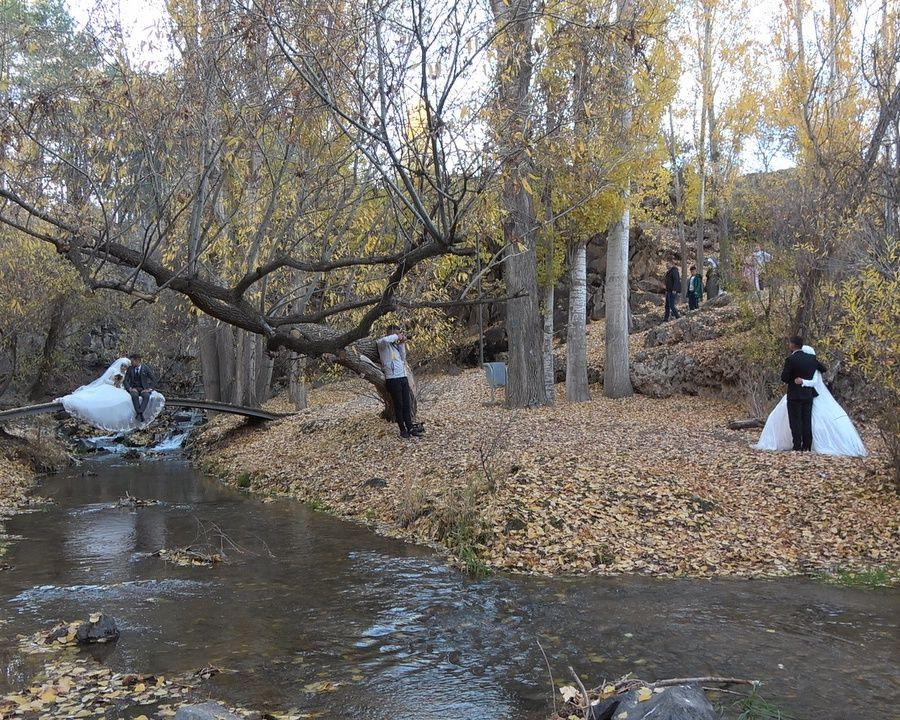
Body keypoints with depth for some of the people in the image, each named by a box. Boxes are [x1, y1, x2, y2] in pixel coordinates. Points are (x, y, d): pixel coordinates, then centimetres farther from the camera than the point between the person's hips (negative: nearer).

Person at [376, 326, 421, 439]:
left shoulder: (395, 345, 19)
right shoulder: (382, 343, -5)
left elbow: (403, 359, 17)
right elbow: (385, 340, -30)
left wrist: (402, 344, 9)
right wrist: (397, 336, -13)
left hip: (403, 377, 8)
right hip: (393, 379, -8)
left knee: (407, 405, 8)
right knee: (398, 405, -1)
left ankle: (410, 428, 12)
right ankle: (403, 430, 7)